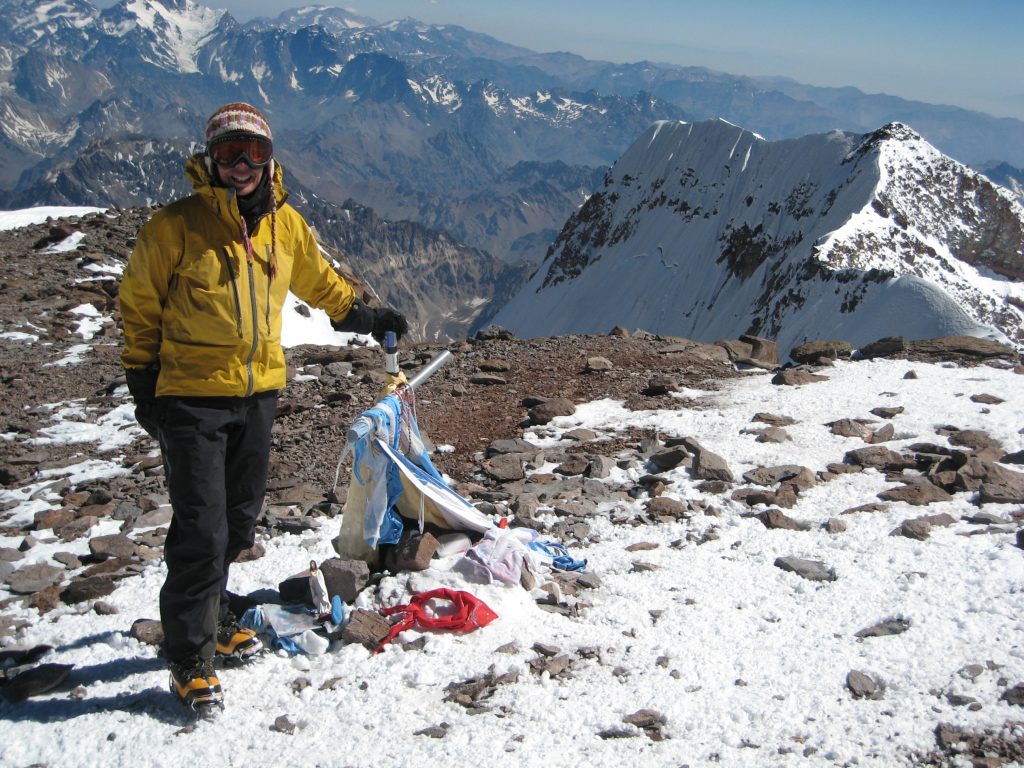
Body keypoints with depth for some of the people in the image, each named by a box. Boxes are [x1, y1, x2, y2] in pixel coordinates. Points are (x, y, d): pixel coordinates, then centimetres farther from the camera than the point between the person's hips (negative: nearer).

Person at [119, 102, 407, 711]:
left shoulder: (286, 224, 4)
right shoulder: (176, 226, -9)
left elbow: (318, 280, 24)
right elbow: (140, 306, 0)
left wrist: (362, 314, 27)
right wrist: (143, 382, 0)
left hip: (259, 392, 5)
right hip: (192, 396, -5)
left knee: (239, 522, 16)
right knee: (201, 530, -7)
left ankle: (213, 617, 36)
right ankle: (191, 656, 8)